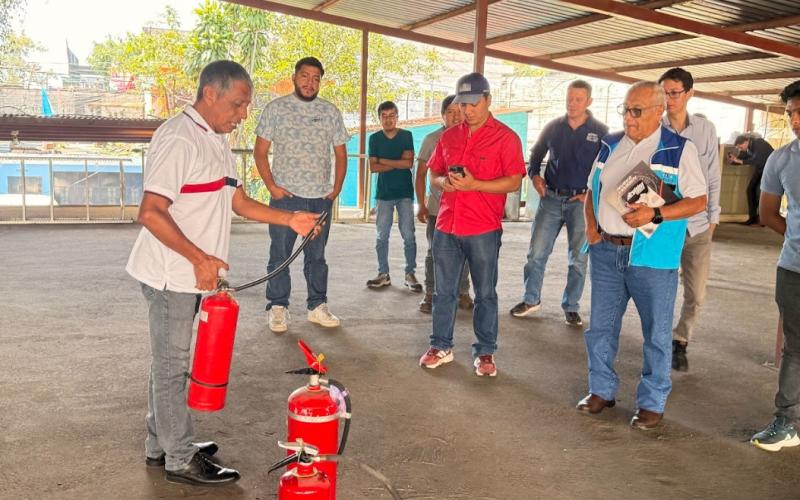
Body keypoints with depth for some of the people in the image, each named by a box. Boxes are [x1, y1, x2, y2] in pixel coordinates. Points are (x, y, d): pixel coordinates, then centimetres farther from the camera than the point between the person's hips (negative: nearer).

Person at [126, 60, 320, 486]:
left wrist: (289, 219, 3)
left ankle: (161, 445, 31)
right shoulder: (178, 139, -18)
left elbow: (238, 201, 14)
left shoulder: (216, 141, 12)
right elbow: (151, 213, -24)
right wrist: (200, 259, -22)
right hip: (171, 273, -9)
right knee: (171, 364, 3)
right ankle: (181, 459, 15)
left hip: (191, 274, 9)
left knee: (170, 360, 18)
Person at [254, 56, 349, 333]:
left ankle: (317, 306, 21)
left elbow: (340, 154, 12)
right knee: (280, 255, 3)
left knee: (317, 256, 11)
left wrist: (336, 189, 3)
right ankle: (278, 308, 13)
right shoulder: (276, 108, 2)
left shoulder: (331, 112, 9)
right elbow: (260, 151, 0)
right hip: (285, 196, -2)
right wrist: (271, 186, -9)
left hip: (321, 197, 3)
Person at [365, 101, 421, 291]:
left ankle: (410, 274, 5)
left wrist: (383, 161, -7)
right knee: (382, 236, 5)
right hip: (383, 193, 2)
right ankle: (383, 274, 14)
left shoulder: (406, 136, 1)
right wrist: (397, 164, -10)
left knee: (409, 235, -3)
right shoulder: (375, 138, 5)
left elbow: (409, 163, -10)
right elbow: (373, 167, -3)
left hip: (404, 192, -2)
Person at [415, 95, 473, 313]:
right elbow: (421, 174, 4)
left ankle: (462, 293, 23)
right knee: (434, 252, 5)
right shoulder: (432, 139, -1)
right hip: (437, 207, 0)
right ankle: (430, 294, 16)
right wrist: (421, 205, 0)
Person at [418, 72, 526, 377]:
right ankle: (441, 346, 24)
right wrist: (443, 182, -5)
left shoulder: (505, 137, -4)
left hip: (484, 229, -4)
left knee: (485, 293, 7)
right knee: (444, 291, 11)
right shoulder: (449, 137, 12)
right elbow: (433, 173, 19)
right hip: (446, 226, 5)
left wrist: (474, 184, -19)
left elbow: (514, 182, -9)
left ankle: (485, 352, 18)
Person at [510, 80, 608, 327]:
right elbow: (536, 154, 19)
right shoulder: (553, 127, 6)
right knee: (537, 252, 2)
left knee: (578, 258, 5)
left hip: (581, 201, -2)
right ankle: (531, 299, 17)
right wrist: (534, 175, 1)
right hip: (551, 198, 2)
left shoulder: (600, 131, -2)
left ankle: (571, 307, 17)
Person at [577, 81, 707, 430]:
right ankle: (602, 390, 28)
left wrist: (655, 214, -20)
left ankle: (652, 403, 19)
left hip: (652, 257, -4)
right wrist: (590, 226, 2)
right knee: (600, 326, 12)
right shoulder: (610, 146, 11)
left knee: (656, 333, 5)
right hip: (605, 251, 5)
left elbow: (698, 201, -7)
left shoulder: (679, 150, -4)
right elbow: (592, 191, 19)